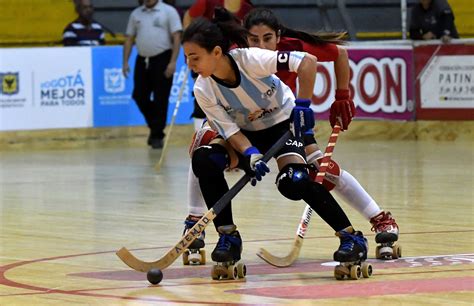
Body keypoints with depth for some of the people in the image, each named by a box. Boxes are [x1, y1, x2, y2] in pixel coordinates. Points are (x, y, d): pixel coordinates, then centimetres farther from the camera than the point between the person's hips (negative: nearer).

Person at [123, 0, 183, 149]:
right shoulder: (136, 14, 12)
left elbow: (176, 37, -8)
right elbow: (129, 39, 14)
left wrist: (172, 62, -16)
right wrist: (125, 62, 6)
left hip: (162, 60, -5)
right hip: (142, 60, 5)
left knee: (160, 100, -4)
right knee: (139, 96, 3)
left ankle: (157, 135, 5)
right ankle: (155, 125, 24)